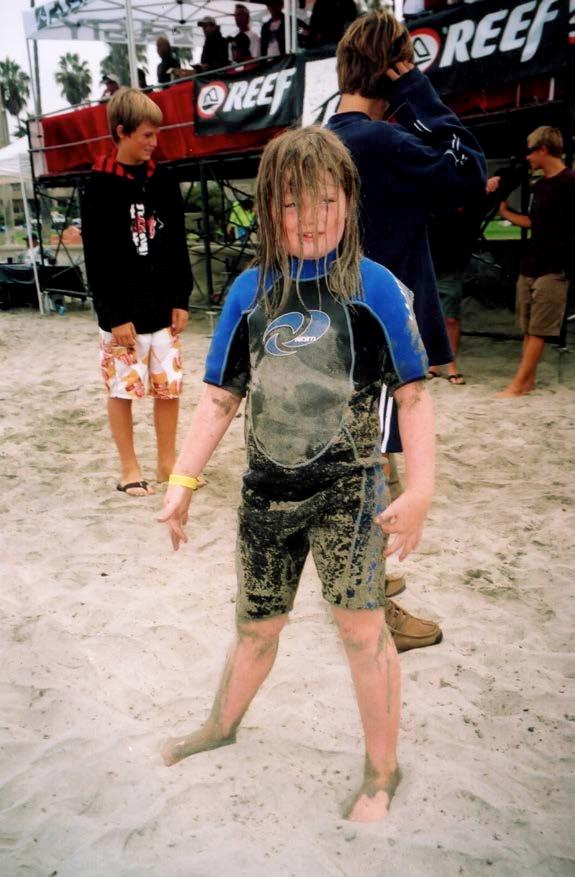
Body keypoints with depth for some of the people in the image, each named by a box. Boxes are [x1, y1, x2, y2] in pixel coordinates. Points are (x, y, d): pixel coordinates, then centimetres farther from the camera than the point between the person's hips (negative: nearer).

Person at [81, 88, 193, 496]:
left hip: (164, 308, 4)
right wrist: (115, 315, -13)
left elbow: (178, 246, 10)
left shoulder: (164, 182, 7)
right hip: (122, 312, -4)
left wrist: (181, 300, 4)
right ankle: (130, 468, 18)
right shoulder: (101, 187, -6)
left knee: (169, 387, 8)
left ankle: (167, 462, 23)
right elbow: (97, 260, -9)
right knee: (122, 390, 4)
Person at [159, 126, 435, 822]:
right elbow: (220, 397, 2)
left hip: (346, 485, -3)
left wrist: (420, 489, -13)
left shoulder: (374, 287, -8)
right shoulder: (250, 292, 0)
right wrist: (182, 482, -3)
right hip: (266, 490, 3)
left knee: (361, 624, -4)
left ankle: (382, 772, 21)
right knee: (257, 627, 17)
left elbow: (412, 394, -6)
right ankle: (221, 726, 45)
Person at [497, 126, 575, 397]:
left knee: (538, 331, -5)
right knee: (528, 329, 8)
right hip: (530, 265, 8)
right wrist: (505, 212, 21)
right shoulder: (540, 185, 14)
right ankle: (528, 380, 14)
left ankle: (517, 385, -5)